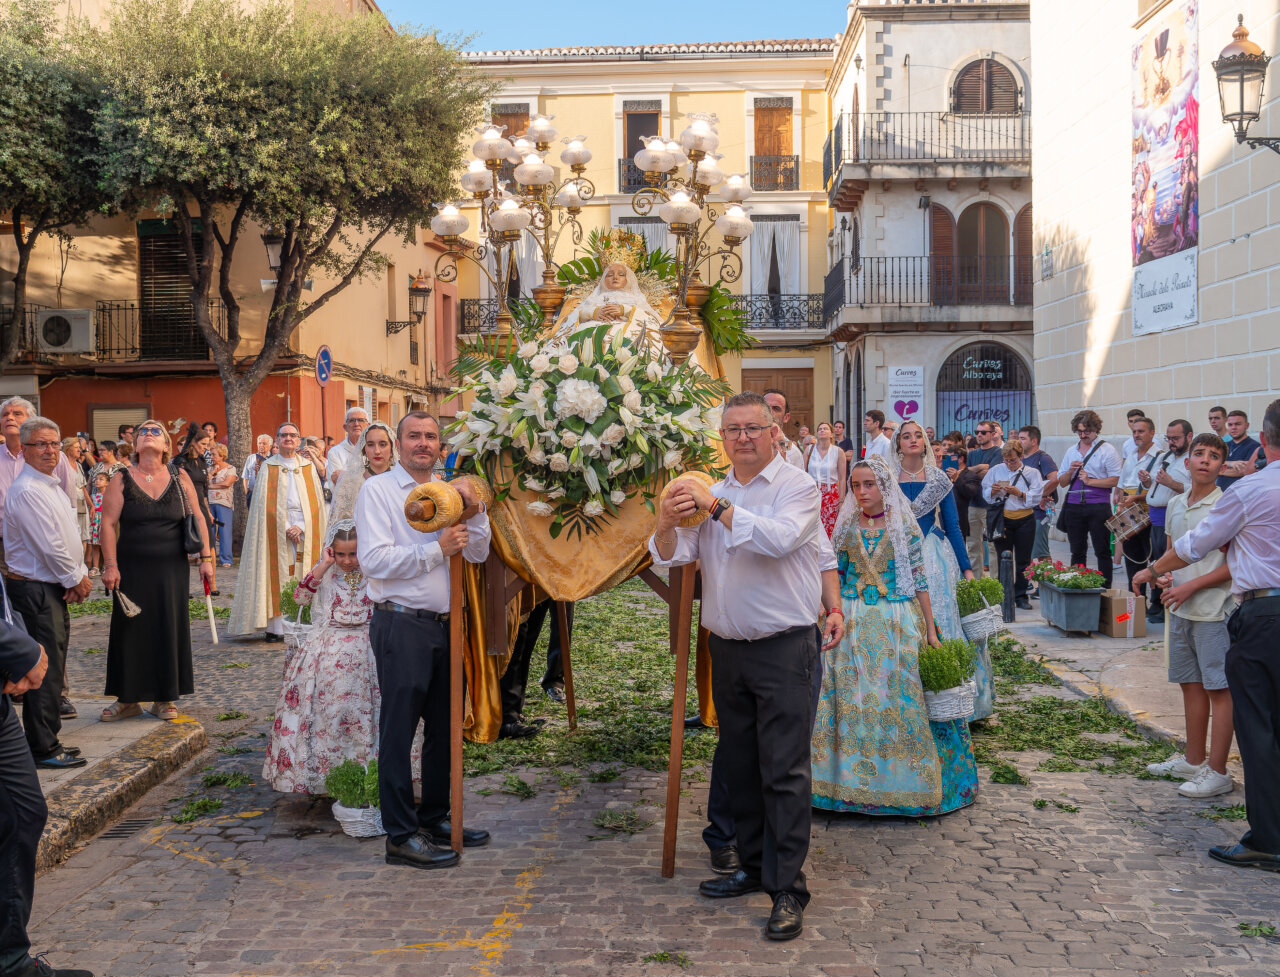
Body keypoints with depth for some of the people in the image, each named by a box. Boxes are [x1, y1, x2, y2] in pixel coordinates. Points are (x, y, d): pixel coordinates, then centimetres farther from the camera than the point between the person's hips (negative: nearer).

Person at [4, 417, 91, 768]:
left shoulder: (52, 486, 15)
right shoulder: (26, 491, -17)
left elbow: (69, 537, 17)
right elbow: (49, 546, -20)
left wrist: (80, 574, 3)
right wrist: (76, 580, -8)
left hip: (53, 590, 10)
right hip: (36, 590, -10)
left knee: (51, 668, 14)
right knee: (45, 670, -6)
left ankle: (44, 742, 23)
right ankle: (44, 749, 0)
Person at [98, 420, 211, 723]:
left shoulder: (179, 477, 3)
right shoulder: (122, 480, 0)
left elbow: (197, 519, 4)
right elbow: (108, 523, -4)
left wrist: (205, 557, -1)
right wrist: (110, 565, -10)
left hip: (171, 569, 1)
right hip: (132, 569, -1)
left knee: (170, 629, 4)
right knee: (131, 630, 4)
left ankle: (165, 698, 15)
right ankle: (129, 699, 15)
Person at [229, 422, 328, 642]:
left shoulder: (308, 467, 12)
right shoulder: (268, 467, 7)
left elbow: (316, 502, 7)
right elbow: (263, 505, 1)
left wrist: (302, 527, -8)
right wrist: (285, 529, -9)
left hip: (305, 531, 2)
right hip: (277, 531, -2)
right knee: (278, 578, -6)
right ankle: (276, 628, -6)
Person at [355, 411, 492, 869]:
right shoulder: (379, 490, -6)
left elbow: (478, 553, 9)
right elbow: (374, 560, -16)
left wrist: (474, 511, -8)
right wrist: (437, 549, -17)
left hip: (442, 624, 7)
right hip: (401, 625, -7)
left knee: (443, 728, 15)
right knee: (398, 730, -1)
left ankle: (435, 818, 28)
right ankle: (401, 836, 6)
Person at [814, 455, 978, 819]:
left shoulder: (904, 525, -1)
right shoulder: (846, 527, 5)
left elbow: (919, 579, 0)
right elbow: (835, 576, 11)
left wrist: (930, 627, 0)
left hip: (897, 622, -2)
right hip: (853, 623, 2)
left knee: (898, 696, 0)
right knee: (853, 696, 0)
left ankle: (902, 784, 12)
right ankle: (855, 782, 10)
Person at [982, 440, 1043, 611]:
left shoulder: (1032, 473, 3)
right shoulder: (995, 471, 7)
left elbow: (1036, 497, -6)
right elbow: (985, 494, 7)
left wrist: (1019, 493, -19)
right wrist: (993, 490, -14)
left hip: (1025, 519, 0)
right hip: (1003, 519, 1)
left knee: (1023, 560, 4)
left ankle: (1021, 595, 12)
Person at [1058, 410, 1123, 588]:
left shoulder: (1107, 451, -1)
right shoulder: (1071, 451, 15)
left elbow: (1115, 480, -9)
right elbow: (1062, 483, 15)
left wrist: (1089, 481, -12)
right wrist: (1071, 471, -4)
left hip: (1098, 507, -5)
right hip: (1073, 505, 5)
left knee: (1102, 551, -2)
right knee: (1077, 552, 9)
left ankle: (1105, 589, 0)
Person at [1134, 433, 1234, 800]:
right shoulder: (1176, 504, 10)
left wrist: (1191, 586, -18)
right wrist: (1151, 571, 6)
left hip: (1214, 611, -8)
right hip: (1181, 609, 8)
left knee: (1219, 689, -2)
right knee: (1191, 685, 15)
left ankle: (1217, 772, 4)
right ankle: (1194, 761, 27)